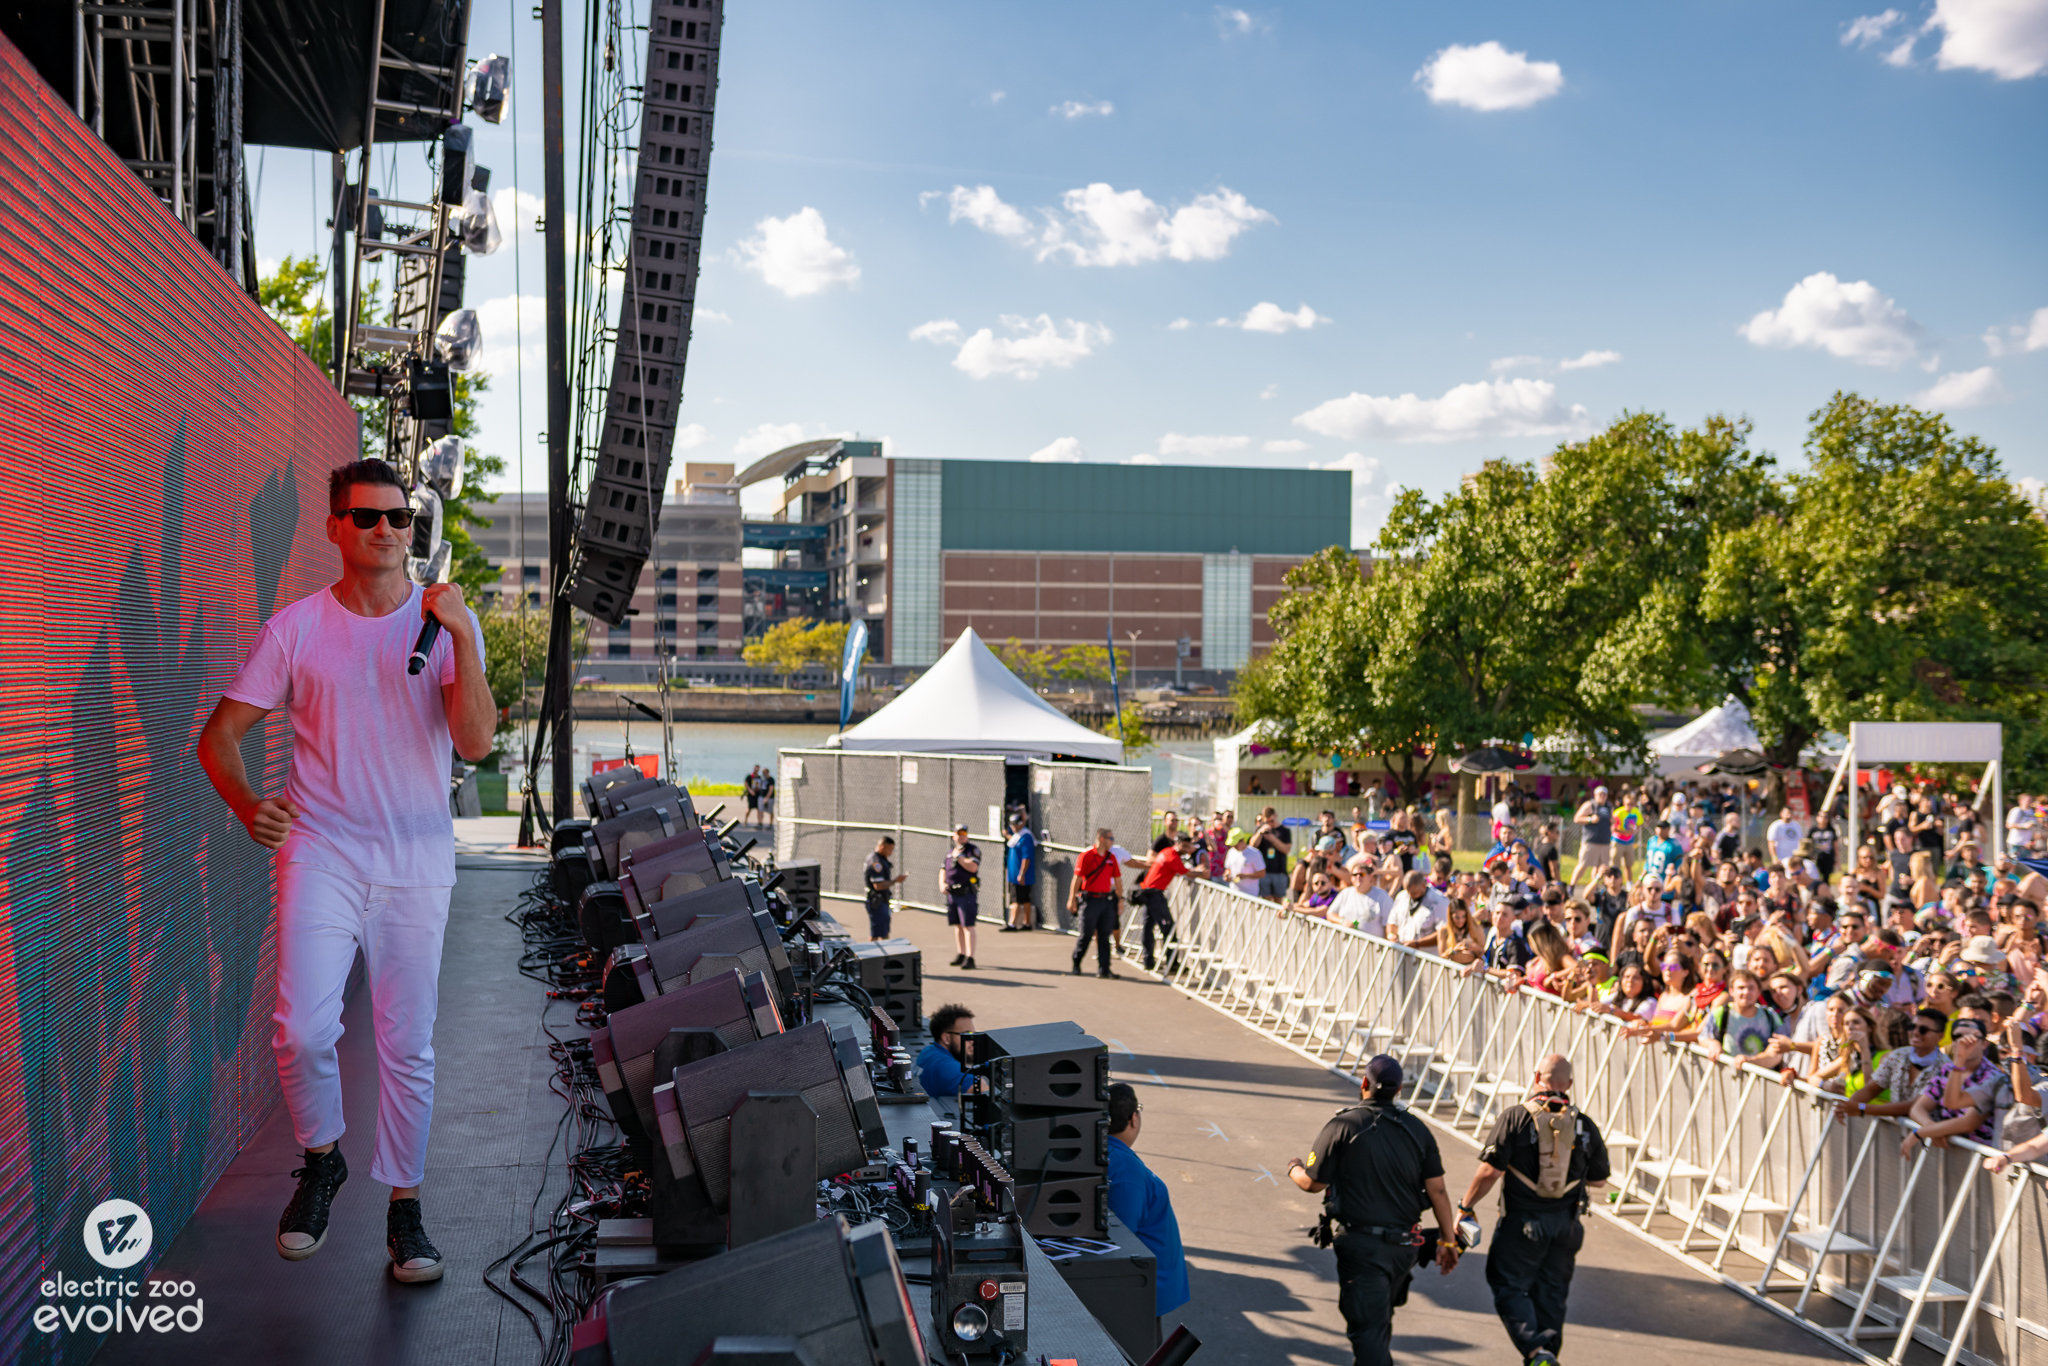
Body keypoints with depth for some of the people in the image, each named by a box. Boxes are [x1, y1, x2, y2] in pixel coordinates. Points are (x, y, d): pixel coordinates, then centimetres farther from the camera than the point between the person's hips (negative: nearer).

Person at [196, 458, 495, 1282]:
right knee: (303, 1030, -15)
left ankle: (404, 1206, 20)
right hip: (321, 851, -1)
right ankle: (321, 1161, 14)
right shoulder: (296, 629, 2)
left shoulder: (448, 624, 2)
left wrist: (462, 641, -21)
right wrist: (247, 806, -12)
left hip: (416, 860, 1)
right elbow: (219, 736, 6)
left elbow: (475, 743, -11)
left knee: (408, 1044, 5)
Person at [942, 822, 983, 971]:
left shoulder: (973, 849, -6)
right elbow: (943, 869, 20)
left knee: (968, 926, -10)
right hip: (952, 893, 7)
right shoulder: (950, 852, 15)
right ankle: (961, 955, 25)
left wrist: (958, 856, -13)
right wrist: (942, 883, 3)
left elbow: (972, 867, -21)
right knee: (957, 925, 14)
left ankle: (970, 959, -11)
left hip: (967, 893, -7)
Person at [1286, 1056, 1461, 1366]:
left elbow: (1313, 1183, -7)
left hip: (1360, 1244, -5)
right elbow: (1436, 1189, 0)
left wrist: (1293, 1169, 15)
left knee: (1367, 1327, -4)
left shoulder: (1342, 1126, -10)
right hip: (1403, 1244, 5)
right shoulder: (1417, 1129, 3)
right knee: (1380, 1319, 24)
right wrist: (1447, 1239, 7)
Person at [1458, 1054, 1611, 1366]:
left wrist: (1465, 1207, -5)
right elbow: (1599, 1179, 9)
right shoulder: (1585, 1126, 0)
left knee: (1509, 1287, 5)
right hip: (1565, 1224, 4)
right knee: (1551, 1295, 15)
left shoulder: (1515, 1117, -12)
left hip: (1523, 1222, -4)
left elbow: (1490, 1170, -15)